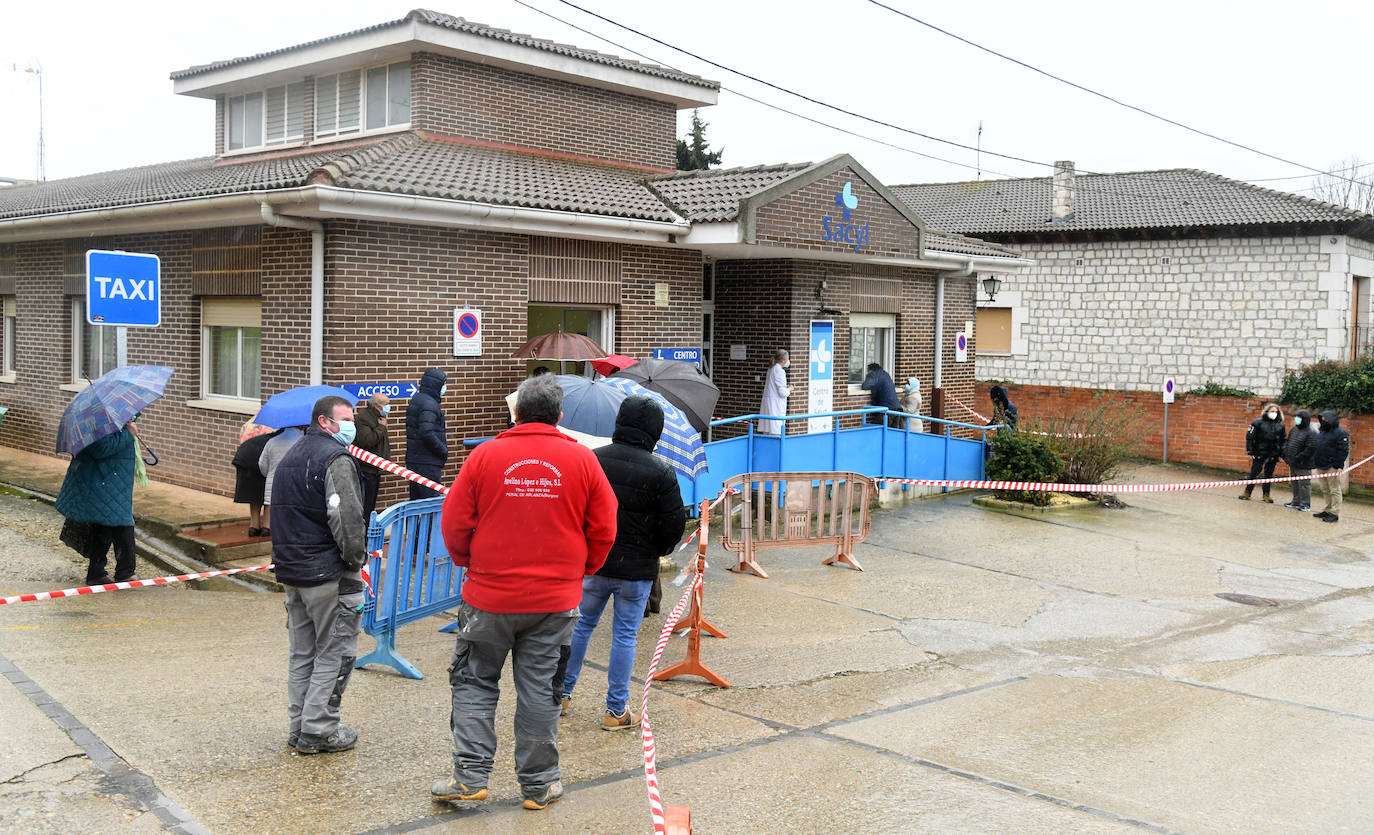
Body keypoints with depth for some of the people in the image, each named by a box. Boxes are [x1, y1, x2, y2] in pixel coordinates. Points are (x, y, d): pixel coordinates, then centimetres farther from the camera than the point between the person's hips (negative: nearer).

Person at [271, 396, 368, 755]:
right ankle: (319, 729, 4)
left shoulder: (291, 456, 16)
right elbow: (347, 519, -22)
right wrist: (356, 558, -8)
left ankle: (299, 725, 20)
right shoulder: (336, 459, -15)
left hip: (291, 569, 9)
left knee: (302, 653, 16)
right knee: (334, 652, 1)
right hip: (328, 574, -9)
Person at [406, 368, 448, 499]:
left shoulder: (416, 399, 16)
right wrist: (444, 450, -14)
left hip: (413, 459, 10)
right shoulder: (428, 403, -16)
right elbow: (427, 433, -26)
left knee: (416, 498, 14)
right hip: (427, 463, -10)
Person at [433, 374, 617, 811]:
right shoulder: (582, 459, -2)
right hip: (555, 600, 1)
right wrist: (580, 570, 19)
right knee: (540, 690, 9)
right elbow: (603, 530, 2)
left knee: (475, 682, 13)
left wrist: (469, 563, 19)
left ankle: (470, 775, 10)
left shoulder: (485, 455, -4)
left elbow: (454, 524, 0)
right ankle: (539, 784, 18)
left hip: (489, 595, -1)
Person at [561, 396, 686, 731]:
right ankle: (616, 711, 14)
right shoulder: (660, 472, -13)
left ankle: (562, 692, 29)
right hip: (637, 568, -3)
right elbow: (675, 523, -10)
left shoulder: (592, 460, -4)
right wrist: (656, 551, 10)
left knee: (583, 624, 20)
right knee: (625, 635, 7)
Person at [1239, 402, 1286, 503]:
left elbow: (1282, 441, 12)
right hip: (1259, 454, -3)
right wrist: (1250, 452, -7)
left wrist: (1281, 455, 6)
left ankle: (1266, 494, 19)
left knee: (1269, 475, 9)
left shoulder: (1280, 425, 6)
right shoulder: (1258, 422, -5)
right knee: (1254, 473, 1)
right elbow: (1249, 437, -4)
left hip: (1273, 455, 3)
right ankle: (1247, 493, 10)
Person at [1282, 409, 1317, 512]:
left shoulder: (1311, 432, -15)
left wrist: (1298, 458, -20)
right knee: (1295, 483, 17)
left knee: (1304, 484, -1)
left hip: (1303, 465, -9)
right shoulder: (1294, 429, 12)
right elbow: (1287, 443, 20)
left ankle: (1305, 504, 8)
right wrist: (1285, 455, 8)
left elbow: (1310, 449, -21)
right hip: (1292, 463, 9)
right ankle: (1296, 501, 29)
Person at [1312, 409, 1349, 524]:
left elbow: (1343, 451, -14)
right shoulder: (1321, 431, 16)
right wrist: (1315, 461, 16)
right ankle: (1327, 510, 22)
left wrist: (1336, 465, -18)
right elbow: (1315, 448, 25)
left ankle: (1335, 513, -3)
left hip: (1332, 467, -8)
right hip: (1321, 466, 8)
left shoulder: (1340, 433, -10)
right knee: (1326, 490, 14)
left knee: (1334, 490, -4)